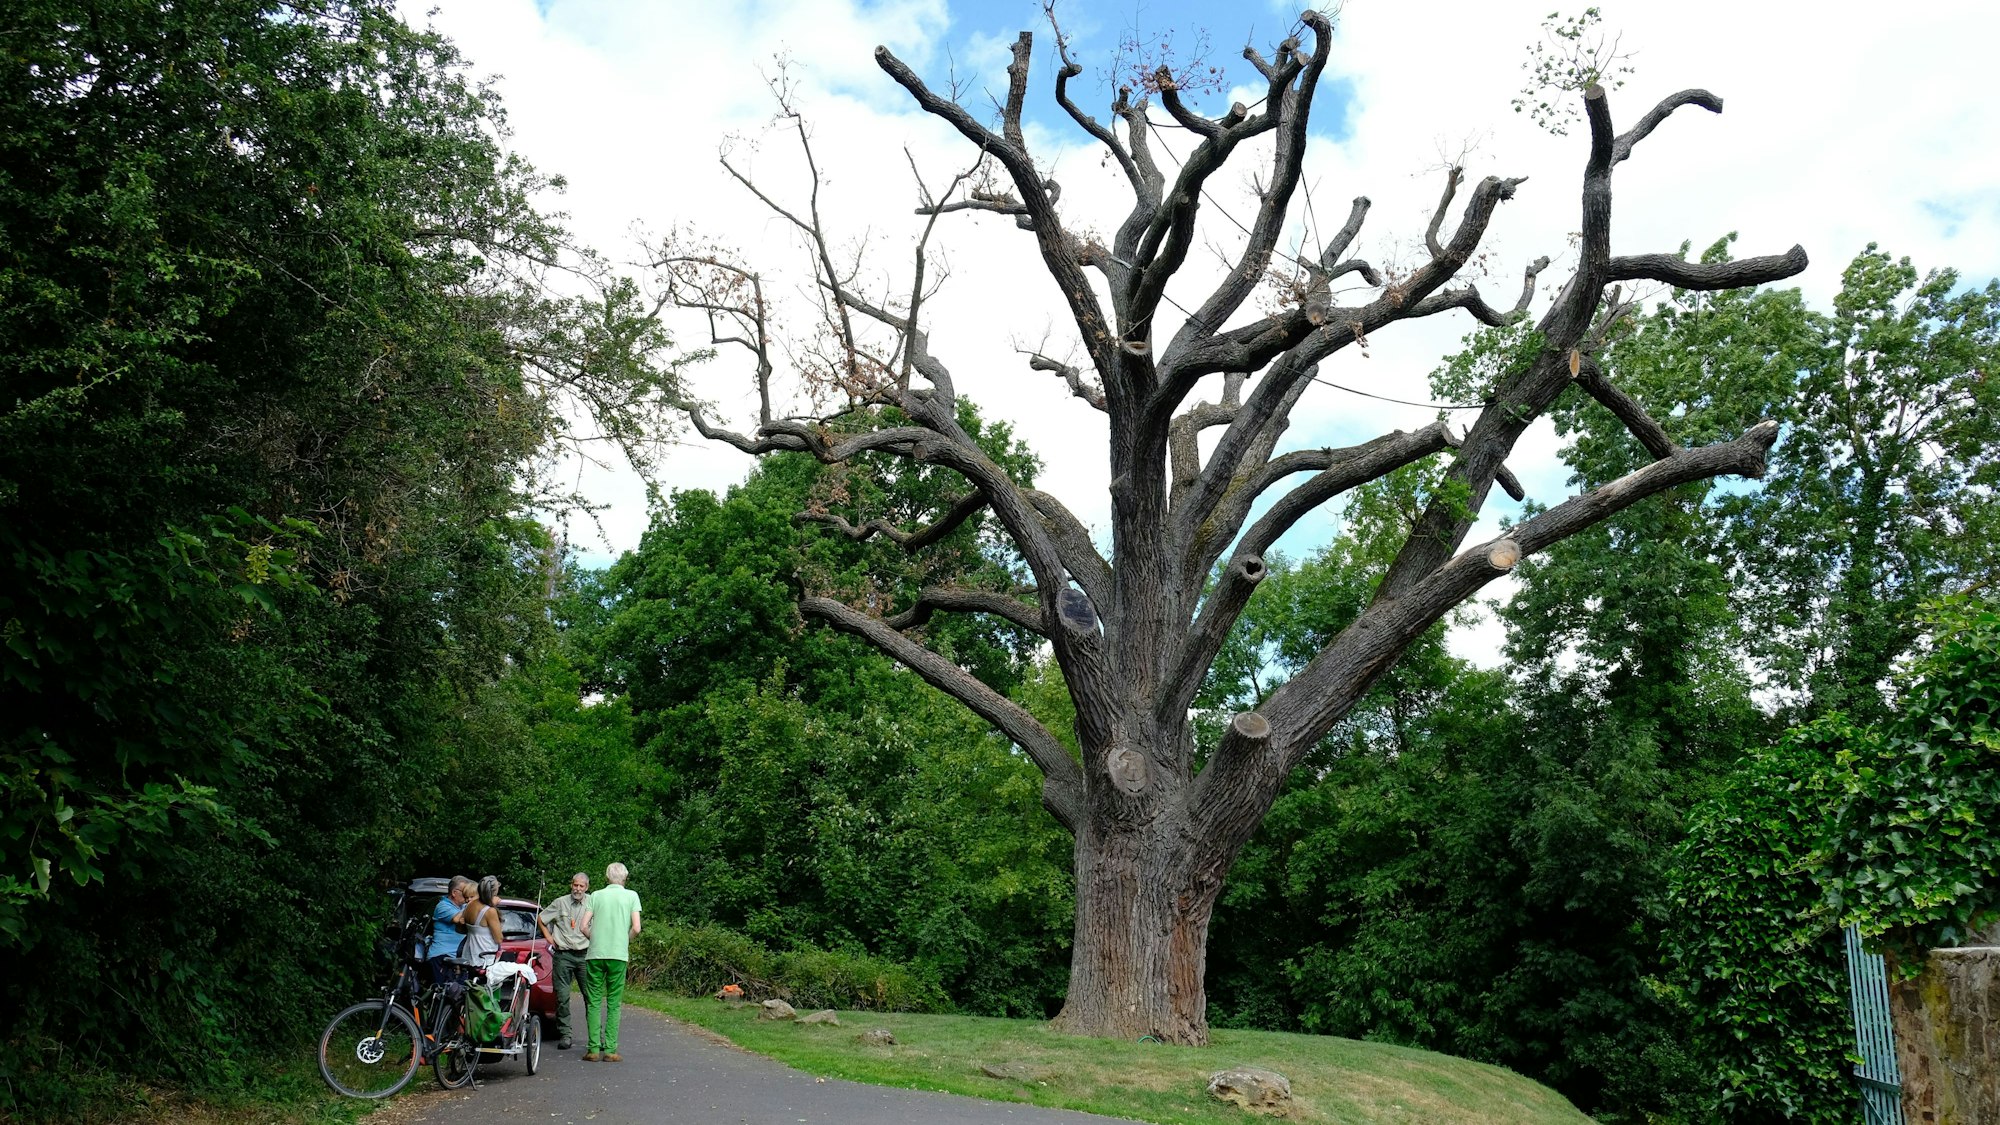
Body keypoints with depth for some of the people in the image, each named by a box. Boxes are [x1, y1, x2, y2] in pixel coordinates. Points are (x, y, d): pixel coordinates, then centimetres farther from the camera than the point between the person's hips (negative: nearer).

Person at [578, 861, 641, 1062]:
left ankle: (594, 1049, 4)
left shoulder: (596, 896, 8)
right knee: (614, 1004, 4)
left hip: (595, 954, 1)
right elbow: (636, 928, -4)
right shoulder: (631, 896, 3)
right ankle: (610, 1049, 2)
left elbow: (584, 927, 2)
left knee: (593, 1002, 7)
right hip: (618, 955, -1)